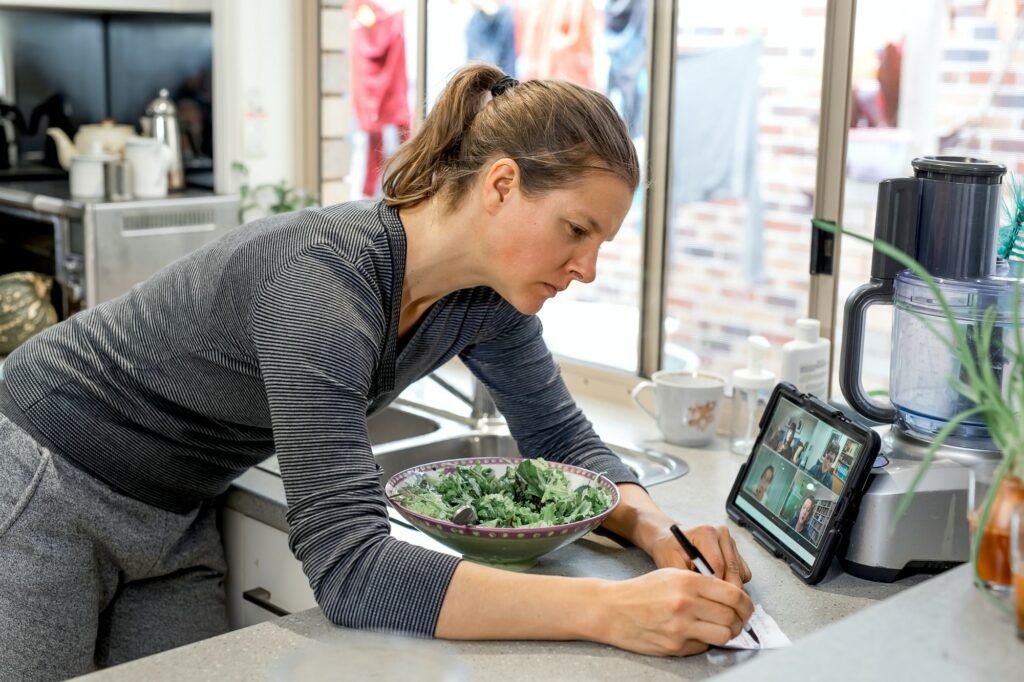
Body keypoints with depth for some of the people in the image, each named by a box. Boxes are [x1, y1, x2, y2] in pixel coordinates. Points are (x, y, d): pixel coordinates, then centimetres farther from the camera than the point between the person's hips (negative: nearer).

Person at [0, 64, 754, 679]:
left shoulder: (488, 297, -12)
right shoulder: (324, 276, -36)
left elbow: (563, 440, -1)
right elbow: (348, 566, -42)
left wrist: (657, 530, -23)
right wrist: (610, 610, -48)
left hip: (175, 520, 7)